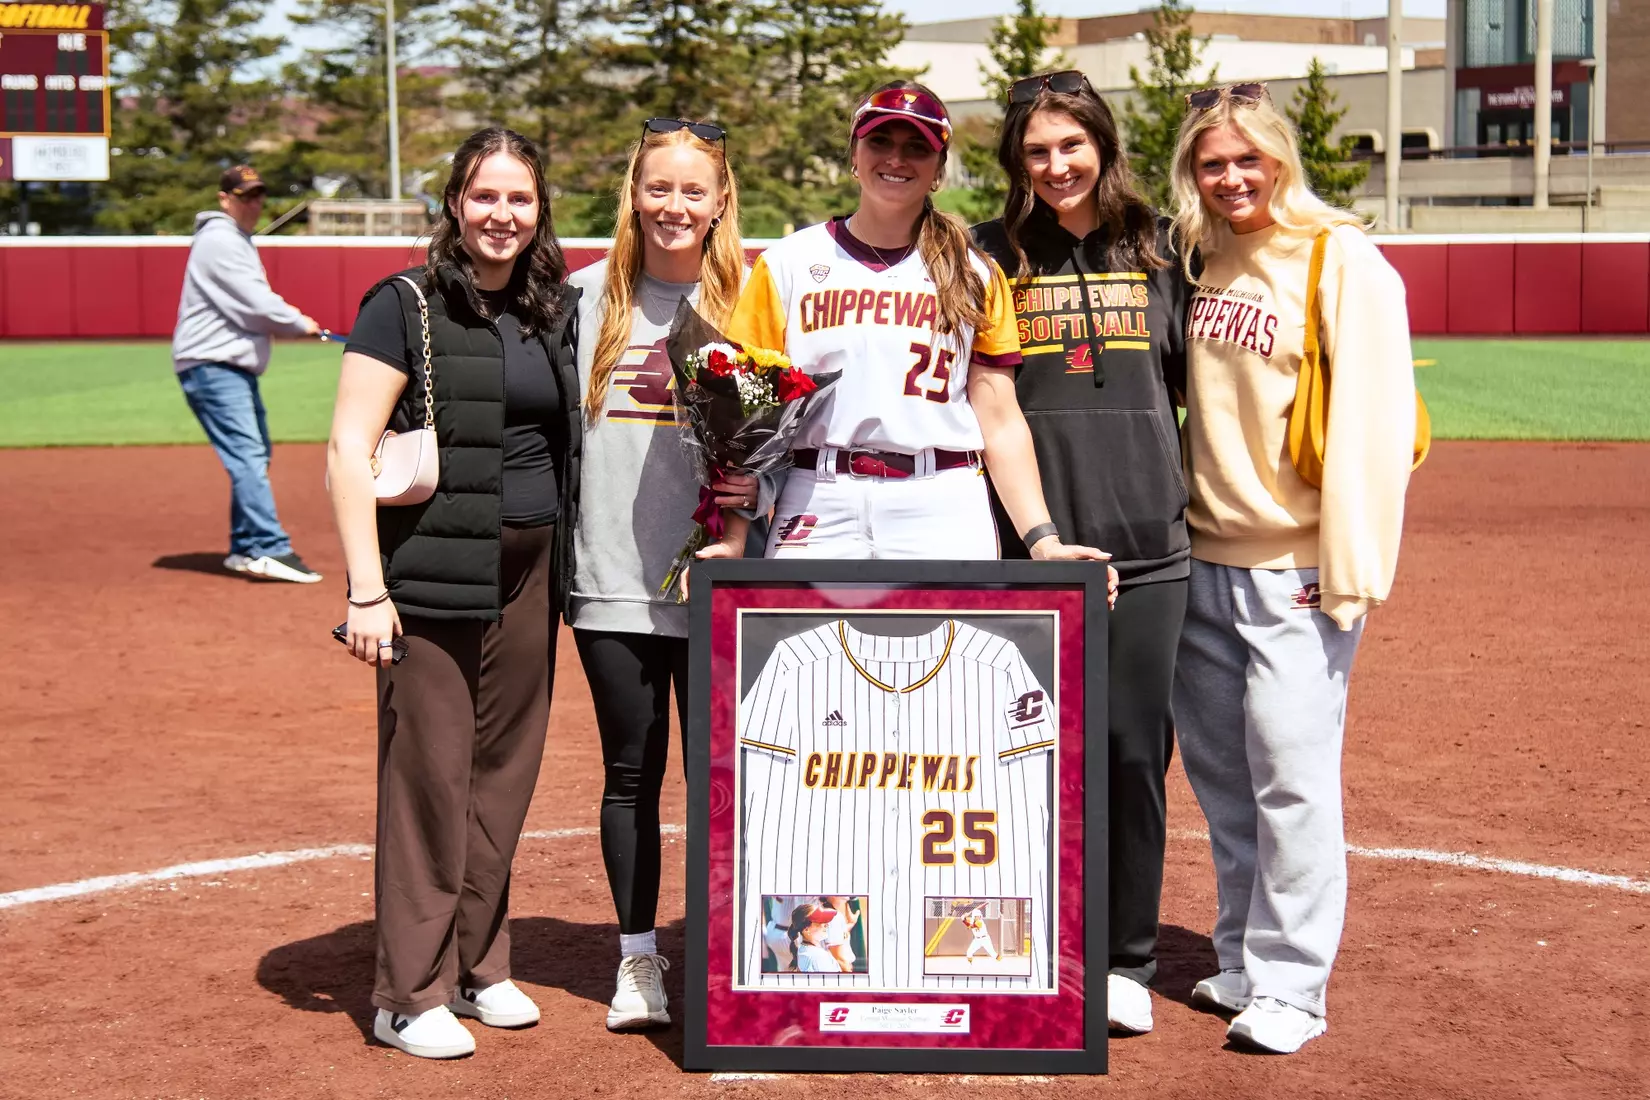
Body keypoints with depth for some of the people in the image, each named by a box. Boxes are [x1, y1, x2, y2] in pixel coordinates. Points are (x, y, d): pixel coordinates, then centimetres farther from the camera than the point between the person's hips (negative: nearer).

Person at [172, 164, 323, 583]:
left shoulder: (238, 241, 20)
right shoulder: (219, 241, -12)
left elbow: (253, 301, 20)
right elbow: (255, 305, -18)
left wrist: (289, 318, 2)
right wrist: (301, 324, -5)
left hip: (237, 366, 11)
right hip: (211, 365, -11)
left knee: (255, 456, 13)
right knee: (247, 455, -19)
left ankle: (246, 549, 19)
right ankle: (270, 549, -26)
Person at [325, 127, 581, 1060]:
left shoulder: (555, 310, 13)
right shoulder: (408, 306, -5)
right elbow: (349, 451, -10)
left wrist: (562, 573, 10)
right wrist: (367, 588, -16)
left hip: (529, 573, 6)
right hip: (434, 574, -6)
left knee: (505, 773, 11)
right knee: (430, 776, -3)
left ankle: (478, 965, 24)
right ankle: (411, 994, 6)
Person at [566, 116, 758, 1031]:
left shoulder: (751, 299, 4)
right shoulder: (586, 296, 7)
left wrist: (738, 528, -13)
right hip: (612, 578, 1)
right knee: (631, 772, 8)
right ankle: (638, 958, 21)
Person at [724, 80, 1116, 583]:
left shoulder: (973, 276, 12)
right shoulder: (787, 264, 10)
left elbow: (1001, 423, 8)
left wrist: (1042, 540, -4)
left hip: (943, 511, 0)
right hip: (817, 508, 0)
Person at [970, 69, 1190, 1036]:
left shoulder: (1157, 250, 9)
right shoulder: (992, 258, 5)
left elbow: (1196, 384, 16)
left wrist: (1194, 492, 11)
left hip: (1147, 547, 1)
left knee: (1134, 753, 4)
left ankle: (1126, 963, 17)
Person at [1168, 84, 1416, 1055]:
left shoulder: (1344, 263, -8)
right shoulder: (1197, 262, 12)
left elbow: (1372, 421, -13)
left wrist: (1351, 568, -17)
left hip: (1296, 568, -6)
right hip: (1203, 561, 7)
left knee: (1291, 773, -6)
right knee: (1219, 771, 12)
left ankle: (1290, 986, 5)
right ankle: (1242, 964, 25)